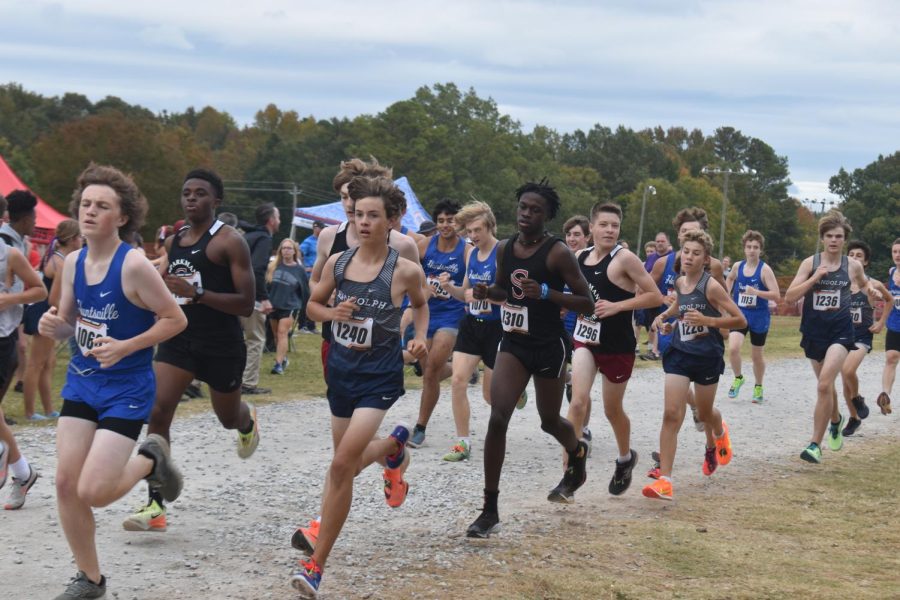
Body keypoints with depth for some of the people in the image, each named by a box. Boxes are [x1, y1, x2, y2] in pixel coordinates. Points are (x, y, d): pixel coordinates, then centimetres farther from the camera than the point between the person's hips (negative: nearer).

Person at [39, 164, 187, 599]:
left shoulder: (133, 265, -18)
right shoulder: (73, 262, 2)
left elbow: (175, 319, -13)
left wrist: (125, 347, -22)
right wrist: (52, 326, -10)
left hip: (127, 388, -6)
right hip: (82, 382, 6)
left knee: (94, 492, -13)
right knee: (66, 483, 0)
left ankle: (150, 461, 20)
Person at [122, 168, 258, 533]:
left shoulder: (229, 242, -12)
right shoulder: (174, 241, 9)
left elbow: (246, 305, -17)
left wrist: (196, 293, -27)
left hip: (222, 345, -5)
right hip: (178, 338, 5)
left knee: (229, 419, 17)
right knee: (157, 413, -14)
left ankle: (248, 422, 58)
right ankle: (155, 506, -12)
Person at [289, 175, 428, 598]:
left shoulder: (405, 270, -9)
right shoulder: (337, 263, -1)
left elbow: (420, 303, 13)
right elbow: (313, 303, 13)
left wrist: (420, 338, -3)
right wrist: (331, 313, -9)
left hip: (378, 375, -5)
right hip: (341, 368, 5)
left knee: (342, 466, -16)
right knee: (348, 461, 18)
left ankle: (316, 563, -10)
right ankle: (394, 447, 55)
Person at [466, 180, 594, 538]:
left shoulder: (558, 253, -14)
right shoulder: (505, 249, 3)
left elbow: (587, 303, -13)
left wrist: (546, 293, -27)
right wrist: (487, 292, -3)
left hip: (549, 347, -4)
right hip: (513, 343, 4)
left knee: (549, 421, 14)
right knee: (498, 418, -12)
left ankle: (577, 452, 53)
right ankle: (490, 511, -8)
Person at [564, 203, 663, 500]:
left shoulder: (624, 258, -15)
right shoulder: (580, 257, 3)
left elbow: (656, 297, -16)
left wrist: (616, 306, -22)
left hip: (618, 345, -4)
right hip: (586, 339, 4)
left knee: (612, 409, 12)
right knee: (578, 402, -14)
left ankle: (626, 458, 42)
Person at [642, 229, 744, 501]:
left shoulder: (711, 286, -15)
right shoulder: (679, 283, 4)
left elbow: (740, 320, -15)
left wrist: (707, 320, -27)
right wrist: (664, 316, 9)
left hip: (707, 356, -4)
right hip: (679, 354, 4)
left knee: (704, 412, 17)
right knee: (671, 414, -9)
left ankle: (719, 434, 56)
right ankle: (664, 479, -12)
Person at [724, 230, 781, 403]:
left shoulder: (765, 269, -12)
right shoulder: (737, 266, 0)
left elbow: (776, 296, -18)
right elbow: (729, 279, 25)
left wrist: (756, 292, -31)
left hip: (759, 317, -2)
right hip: (740, 314, 2)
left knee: (756, 355, 11)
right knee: (733, 348, -19)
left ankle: (758, 387, 35)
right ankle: (738, 378, 7)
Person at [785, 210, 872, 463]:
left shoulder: (853, 266, 0)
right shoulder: (810, 263, -3)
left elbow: (863, 284, 25)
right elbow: (789, 297, -11)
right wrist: (814, 278, -19)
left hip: (840, 331, -2)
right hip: (814, 331, 2)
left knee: (824, 384, -19)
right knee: (825, 384, 19)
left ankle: (815, 443, -14)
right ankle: (836, 420, 51)